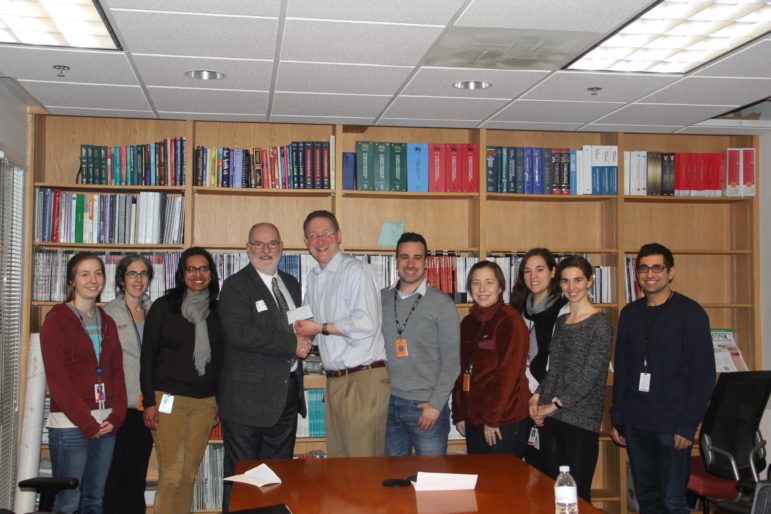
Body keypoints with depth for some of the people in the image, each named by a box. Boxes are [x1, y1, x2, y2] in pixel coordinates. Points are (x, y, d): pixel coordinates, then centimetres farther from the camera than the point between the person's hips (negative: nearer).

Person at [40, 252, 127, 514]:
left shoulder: (106, 322, 15)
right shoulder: (56, 320, -3)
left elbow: (117, 373, 12)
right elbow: (57, 379, -9)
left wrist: (115, 417, -2)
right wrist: (87, 422, -12)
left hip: (106, 425, 6)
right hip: (70, 424, -6)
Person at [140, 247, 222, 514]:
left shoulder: (217, 312, 9)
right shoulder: (164, 307, 0)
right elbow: (147, 356, -1)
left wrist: (220, 402, 10)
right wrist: (149, 401, -7)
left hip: (205, 402, 3)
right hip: (169, 399, -3)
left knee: (190, 476, 7)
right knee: (171, 476, -6)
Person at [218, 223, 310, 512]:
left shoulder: (291, 283, 15)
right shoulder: (236, 286, -8)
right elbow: (240, 333, -22)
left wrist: (306, 338, -1)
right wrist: (293, 344, -18)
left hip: (288, 393, 7)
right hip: (249, 396, -7)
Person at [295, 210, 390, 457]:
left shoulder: (356, 271, -10)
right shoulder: (313, 277, 17)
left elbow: (366, 323, -20)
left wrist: (321, 328, -12)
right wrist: (302, 329, 8)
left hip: (363, 378, -8)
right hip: (334, 379, 8)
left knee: (362, 462, -3)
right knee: (337, 457, 12)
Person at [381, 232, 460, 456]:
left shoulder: (442, 303, -4)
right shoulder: (381, 299, 7)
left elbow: (451, 362, -5)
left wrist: (436, 405, -11)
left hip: (426, 406, -3)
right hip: (388, 403, 3)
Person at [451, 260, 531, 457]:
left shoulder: (510, 320, -11)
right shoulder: (468, 323, 9)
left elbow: (508, 374, -16)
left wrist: (492, 419, -16)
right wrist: (458, 415, 8)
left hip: (506, 422, -6)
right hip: (473, 420, 6)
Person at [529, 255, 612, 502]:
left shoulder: (600, 324, -6)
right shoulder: (561, 321, 14)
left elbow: (589, 375, -13)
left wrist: (555, 404, -12)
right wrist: (537, 397, 1)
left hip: (581, 420, -6)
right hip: (550, 419, 6)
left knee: (577, 496, -2)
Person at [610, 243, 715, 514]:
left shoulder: (690, 313, -5)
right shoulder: (630, 313, 9)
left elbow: (704, 373, -7)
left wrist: (688, 424, -12)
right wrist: (617, 419, 11)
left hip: (672, 425, -4)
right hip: (636, 423, 5)